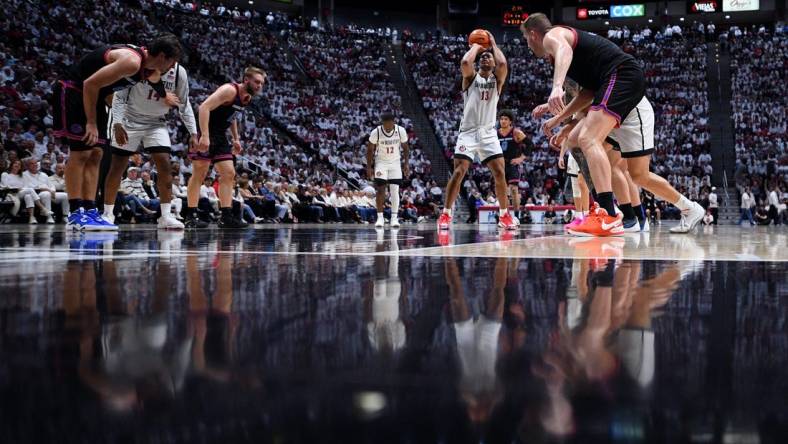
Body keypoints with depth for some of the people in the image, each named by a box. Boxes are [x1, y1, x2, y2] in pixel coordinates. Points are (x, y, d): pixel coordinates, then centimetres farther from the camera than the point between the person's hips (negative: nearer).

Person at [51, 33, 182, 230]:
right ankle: (76, 214, -7)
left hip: (90, 96, 10)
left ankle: (89, 211, 6)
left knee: (95, 155, 6)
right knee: (80, 153, -10)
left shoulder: (143, 64, 5)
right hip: (72, 91, -10)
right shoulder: (132, 62, -26)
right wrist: (91, 122, -22)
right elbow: (90, 83, -26)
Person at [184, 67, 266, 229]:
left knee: (229, 174, 4)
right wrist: (204, 136, -35)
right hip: (204, 133, -9)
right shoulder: (230, 90, -20)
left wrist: (236, 139, 18)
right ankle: (191, 216, -6)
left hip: (219, 135, 10)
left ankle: (226, 216, 5)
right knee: (200, 173, -9)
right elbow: (204, 107, -29)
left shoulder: (247, 97, 9)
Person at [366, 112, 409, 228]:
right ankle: (380, 217, -2)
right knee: (380, 190, -8)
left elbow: (405, 148, 1)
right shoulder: (376, 132, -18)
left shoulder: (401, 131, -15)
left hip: (395, 162, 1)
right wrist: (369, 167, -8)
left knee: (395, 190, -4)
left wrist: (406, 164, -2)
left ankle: (394, 218, 0)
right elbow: (370, 150, -6)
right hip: (381, 162, -1)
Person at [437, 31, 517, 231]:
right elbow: (465, 62, -19)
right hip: (468, 132, -2)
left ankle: (504, 215, 5)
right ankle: (445, 214, -5)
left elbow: (503, 64, -14)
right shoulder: (471, 77, 4)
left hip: (488, 133, 2)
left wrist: (493, 44, 1)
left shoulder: (497, 79, 8)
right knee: (459, 172, -11)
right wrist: (476, 45, -1)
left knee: (500, 173, -6)